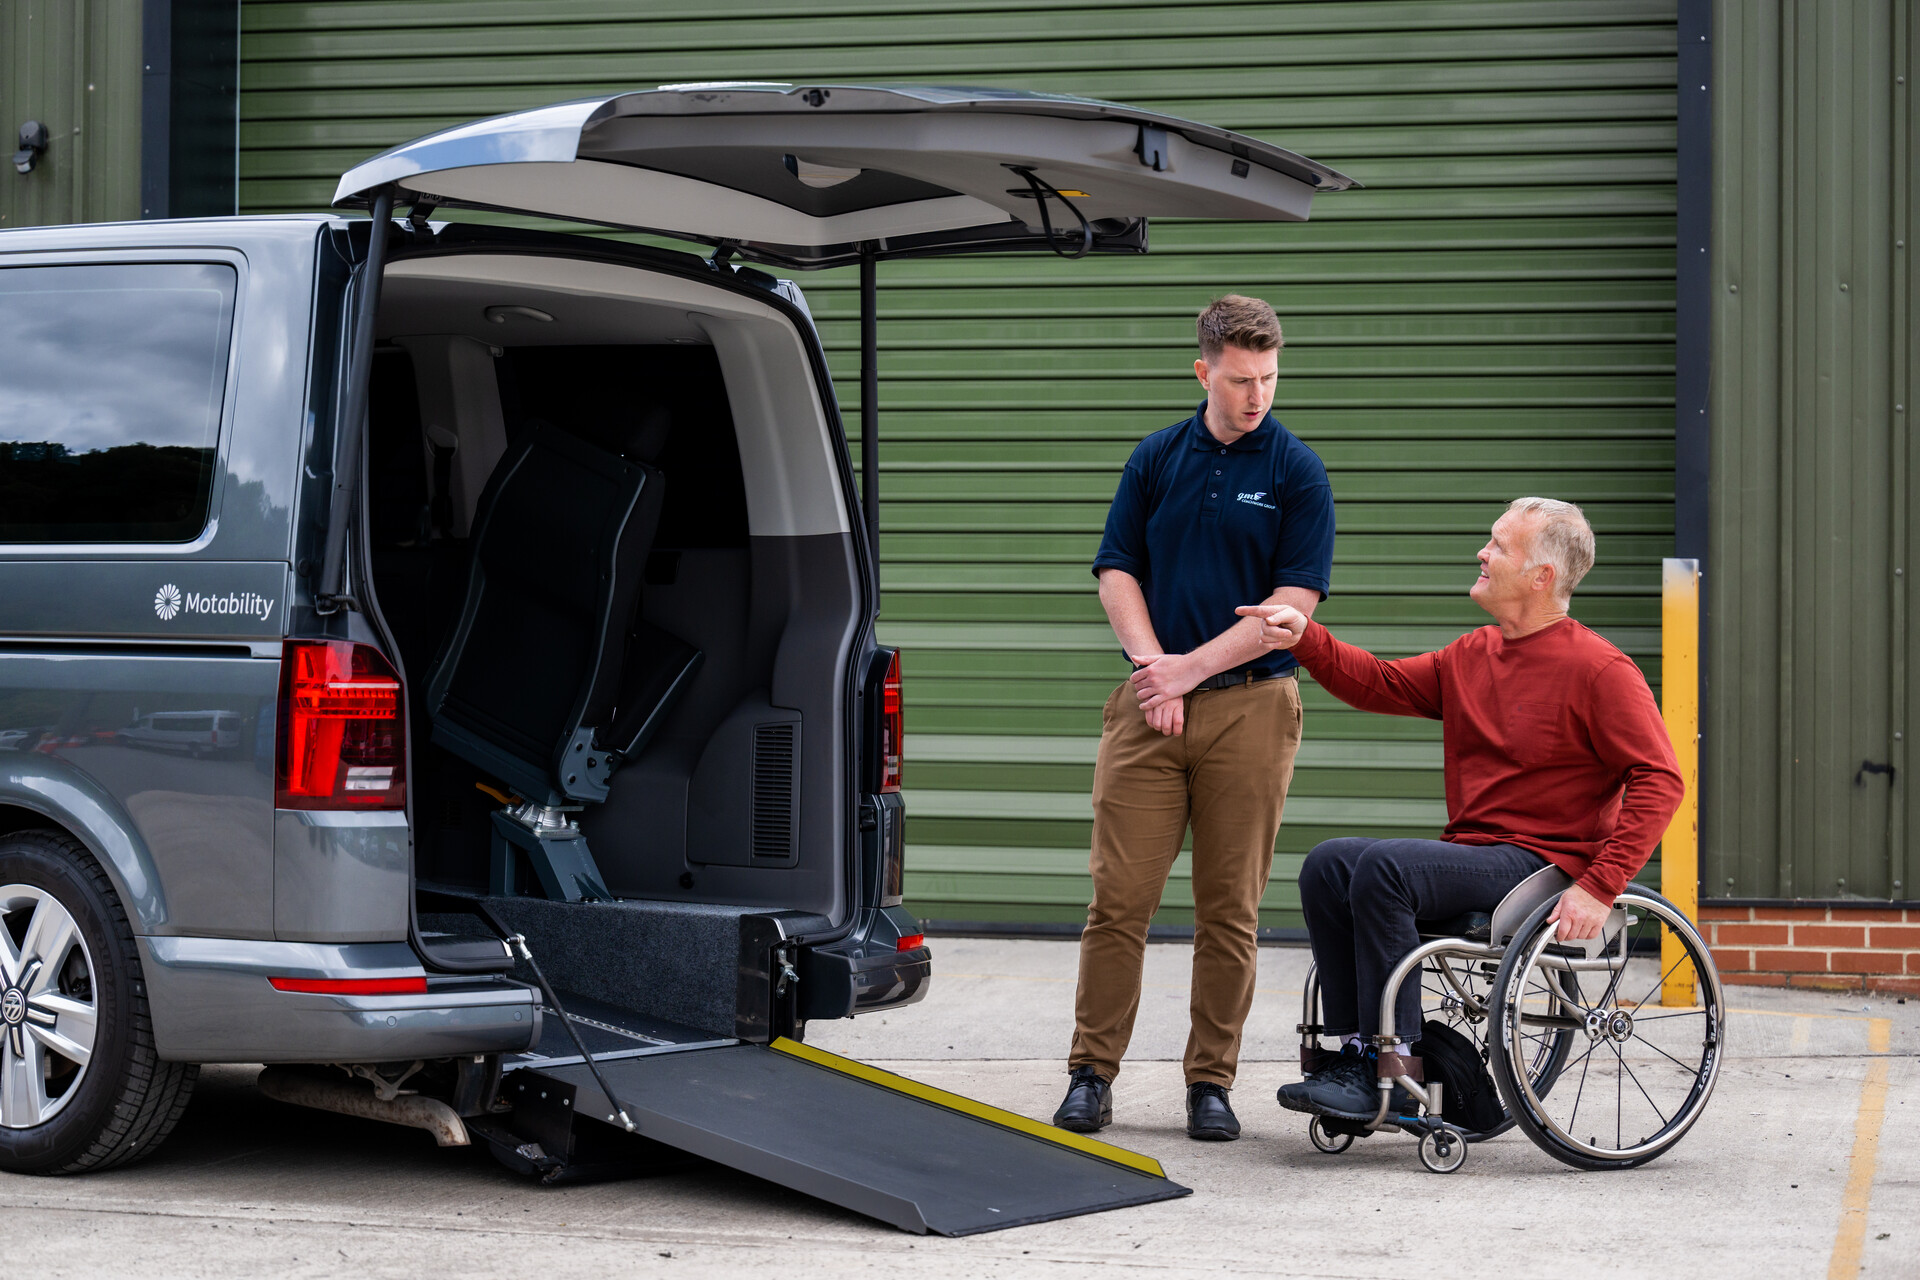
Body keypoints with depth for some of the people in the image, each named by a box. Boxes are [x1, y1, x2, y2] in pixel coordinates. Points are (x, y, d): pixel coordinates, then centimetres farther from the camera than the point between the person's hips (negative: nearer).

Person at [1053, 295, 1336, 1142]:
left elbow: (1294, 602, -5)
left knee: (1229, 909, 2)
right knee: (1119, 896, -2)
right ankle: (1092, 1073, 5)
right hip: (1149, 707, 2)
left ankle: (1211, 1082, 10)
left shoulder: (1297, 472, 1)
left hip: (1250, 705, -2)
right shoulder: (1156, 459, 10)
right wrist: (1156, 670, -6)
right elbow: (1116, 571, 8)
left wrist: (1194, 666, -10)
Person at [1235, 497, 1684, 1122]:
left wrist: (1599, 887, -21)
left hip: (1544, 865, -8)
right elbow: (1380, 684, 15)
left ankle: (1392, 1066, -22)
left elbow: (1659, 781, -13)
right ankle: (1357, 1047, -13)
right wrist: (1304, 639, -3)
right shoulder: (1471, 656, 15)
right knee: (1329, 865, -12)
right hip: (1470, 852, 8)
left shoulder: (1600, 669, -8)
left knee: (1383, 868, -27)